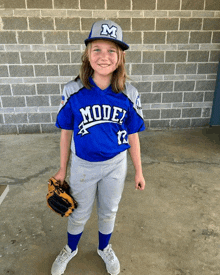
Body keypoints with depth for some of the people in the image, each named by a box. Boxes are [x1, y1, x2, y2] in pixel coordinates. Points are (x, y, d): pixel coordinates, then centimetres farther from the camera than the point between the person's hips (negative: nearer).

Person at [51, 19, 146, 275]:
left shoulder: (129, 95, -13)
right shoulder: (73, 91, -16)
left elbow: (132, 136, -4)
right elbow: (66, 132, -6)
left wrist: (138, 171, 3)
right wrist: (62, 169, 2)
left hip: (116, 165, 1)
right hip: (83, 165, 0)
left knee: (109, 211, 23)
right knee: (79, 213, 21)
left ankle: (104, 248, 54)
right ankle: (71, 249, 53)